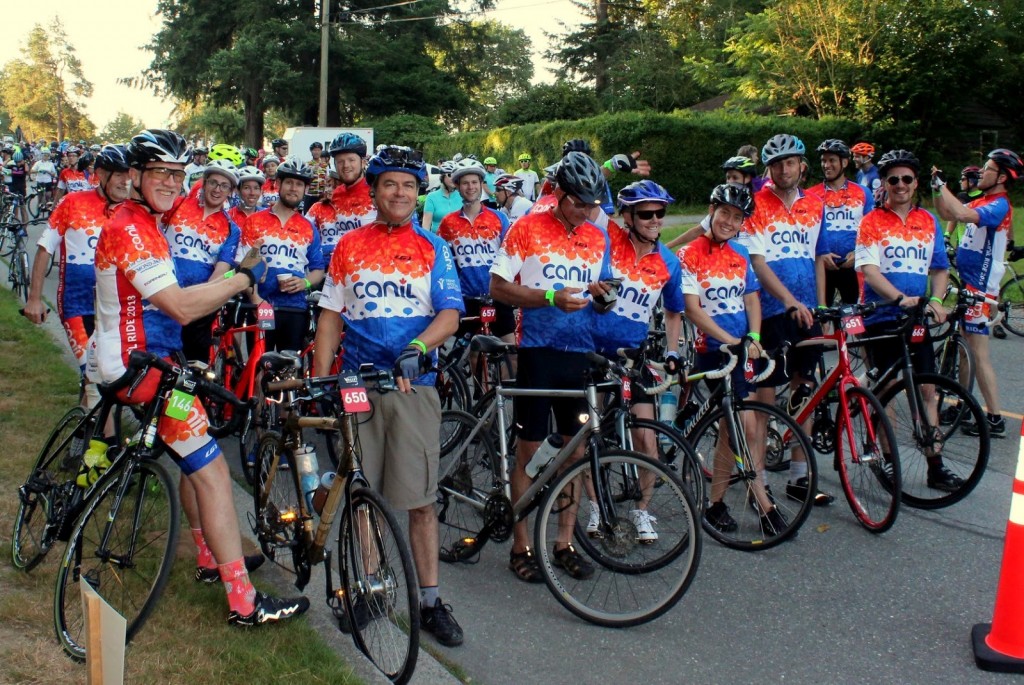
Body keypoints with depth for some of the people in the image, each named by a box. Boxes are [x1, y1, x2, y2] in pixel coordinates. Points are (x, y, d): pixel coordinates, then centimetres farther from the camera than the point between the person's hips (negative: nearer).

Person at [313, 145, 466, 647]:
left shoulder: (431, 249, 7)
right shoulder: (349, 246, 10)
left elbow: (450, 316, -1)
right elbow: (330, 317, 10)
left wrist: (417, 348, -20)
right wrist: (320, 382, 2)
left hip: (413, 383, -1)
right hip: (357, 381, 2)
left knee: (420, 499, -1)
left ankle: (430, 601, 8)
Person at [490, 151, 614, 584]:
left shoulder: (598, 239, 10)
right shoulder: (527, 229, -4)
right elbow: (498, 287, -7)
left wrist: (602, 296, -7)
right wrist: (551, 297, -19)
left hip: (581, 355, 5)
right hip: (537, 352, -4)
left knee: (577, 450, 8)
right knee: (530, 451, 1)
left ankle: (565, 542, 21)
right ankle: (521, 546, 13)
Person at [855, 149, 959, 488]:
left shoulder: (928, 222, 11)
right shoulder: (872, 222, -2)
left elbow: (939, 269, 14)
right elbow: (869, 269, -14)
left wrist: (935, 300, -6)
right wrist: (900, 298, -29)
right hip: (881, 316, -4)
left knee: (927, 390, 4)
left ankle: (935, 466, 10)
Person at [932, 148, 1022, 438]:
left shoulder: (999, 205, -16)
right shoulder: (983, 201, 13)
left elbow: (962, 214, -34)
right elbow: (947, 214, 16)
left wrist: (942, 184, -26)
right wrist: (936, 188, 3)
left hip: (980, 288, -10)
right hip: (968, 283, 10)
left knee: (979, 352, -8)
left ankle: (995, 419, -3)